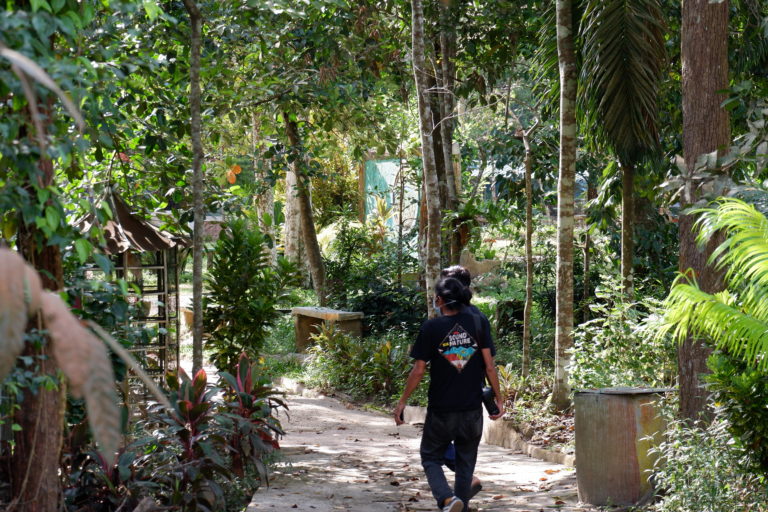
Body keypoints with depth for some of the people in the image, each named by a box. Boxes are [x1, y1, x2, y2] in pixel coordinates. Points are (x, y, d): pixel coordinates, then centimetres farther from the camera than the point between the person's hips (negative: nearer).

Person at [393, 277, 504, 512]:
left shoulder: (431, 328, -9)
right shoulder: (477, 324, -1)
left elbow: (418, 371, -8)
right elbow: (489, 366, -2)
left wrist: (402, 402, 3)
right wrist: (498, 399, 8)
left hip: (441, 409, -3)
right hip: (472, 408, 3)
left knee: (431, 458, 12)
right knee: (466, 462, 18)